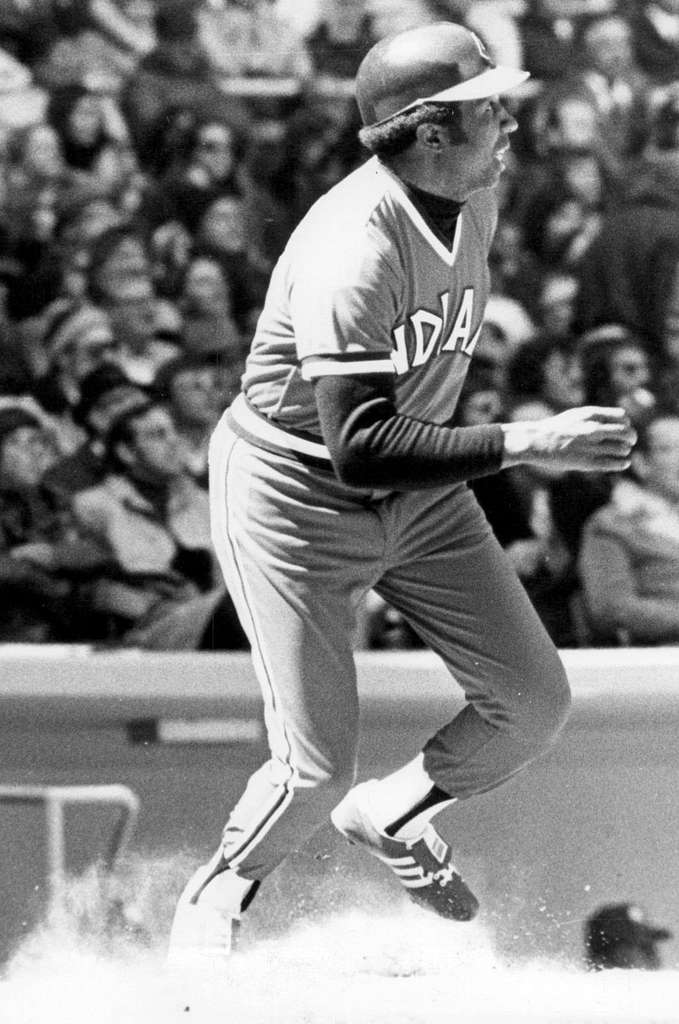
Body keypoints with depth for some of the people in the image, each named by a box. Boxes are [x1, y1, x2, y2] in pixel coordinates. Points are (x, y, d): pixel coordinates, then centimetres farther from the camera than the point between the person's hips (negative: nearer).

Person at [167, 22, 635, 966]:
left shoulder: (475, 192, -6)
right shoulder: (352, 251, -32)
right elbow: (360, 452, -37)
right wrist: (524, 443, -39)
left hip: (421, 497, 8)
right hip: (296, 501, -8)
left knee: (533, 703, 1)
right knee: (318, 769, -7)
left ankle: (393, 815, 28)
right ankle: (216, 898, 22)